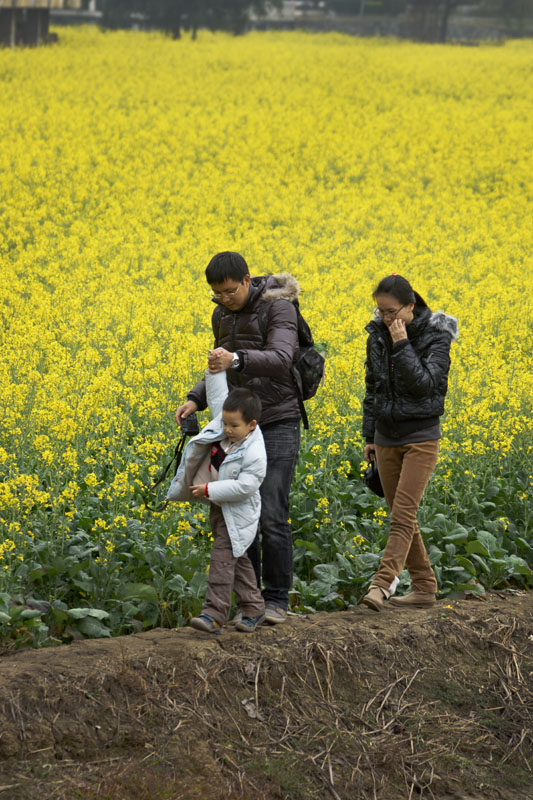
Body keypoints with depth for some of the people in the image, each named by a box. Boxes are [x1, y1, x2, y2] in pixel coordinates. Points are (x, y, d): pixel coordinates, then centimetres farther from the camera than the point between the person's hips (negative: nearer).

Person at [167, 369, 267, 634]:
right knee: (236, 558, 14)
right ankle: (253, 608, 23)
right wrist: (216, 368, -8)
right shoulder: (226, 420, -3)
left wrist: (209, 490, -27)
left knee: (223, 557, -12)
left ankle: (214, 614, -13)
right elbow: (217, 396, 5)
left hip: (237, 512, -9)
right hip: (218, 506, 9)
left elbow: (245, 487, -29)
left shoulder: (254, 454, -26)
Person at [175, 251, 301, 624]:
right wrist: (196, 399, 3)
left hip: (278, 424, -7)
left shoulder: (279, 308, -13)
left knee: (272, 516, -9)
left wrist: (237, 359, -44)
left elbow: (279, 360, -28)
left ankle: (277, 600, 1)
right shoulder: (222, 316, 10)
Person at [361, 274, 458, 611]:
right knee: (402, 516, 8)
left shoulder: (435, 336, -10)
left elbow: (424, 384, -21)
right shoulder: (378, 336, 5)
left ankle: (381, 584, -18)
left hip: (421, 436, -6)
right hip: (387, 436, 6)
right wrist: (370, 436, 15)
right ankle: (424, 586, 16)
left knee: (403, 516, -12)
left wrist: (402, 346, -24)